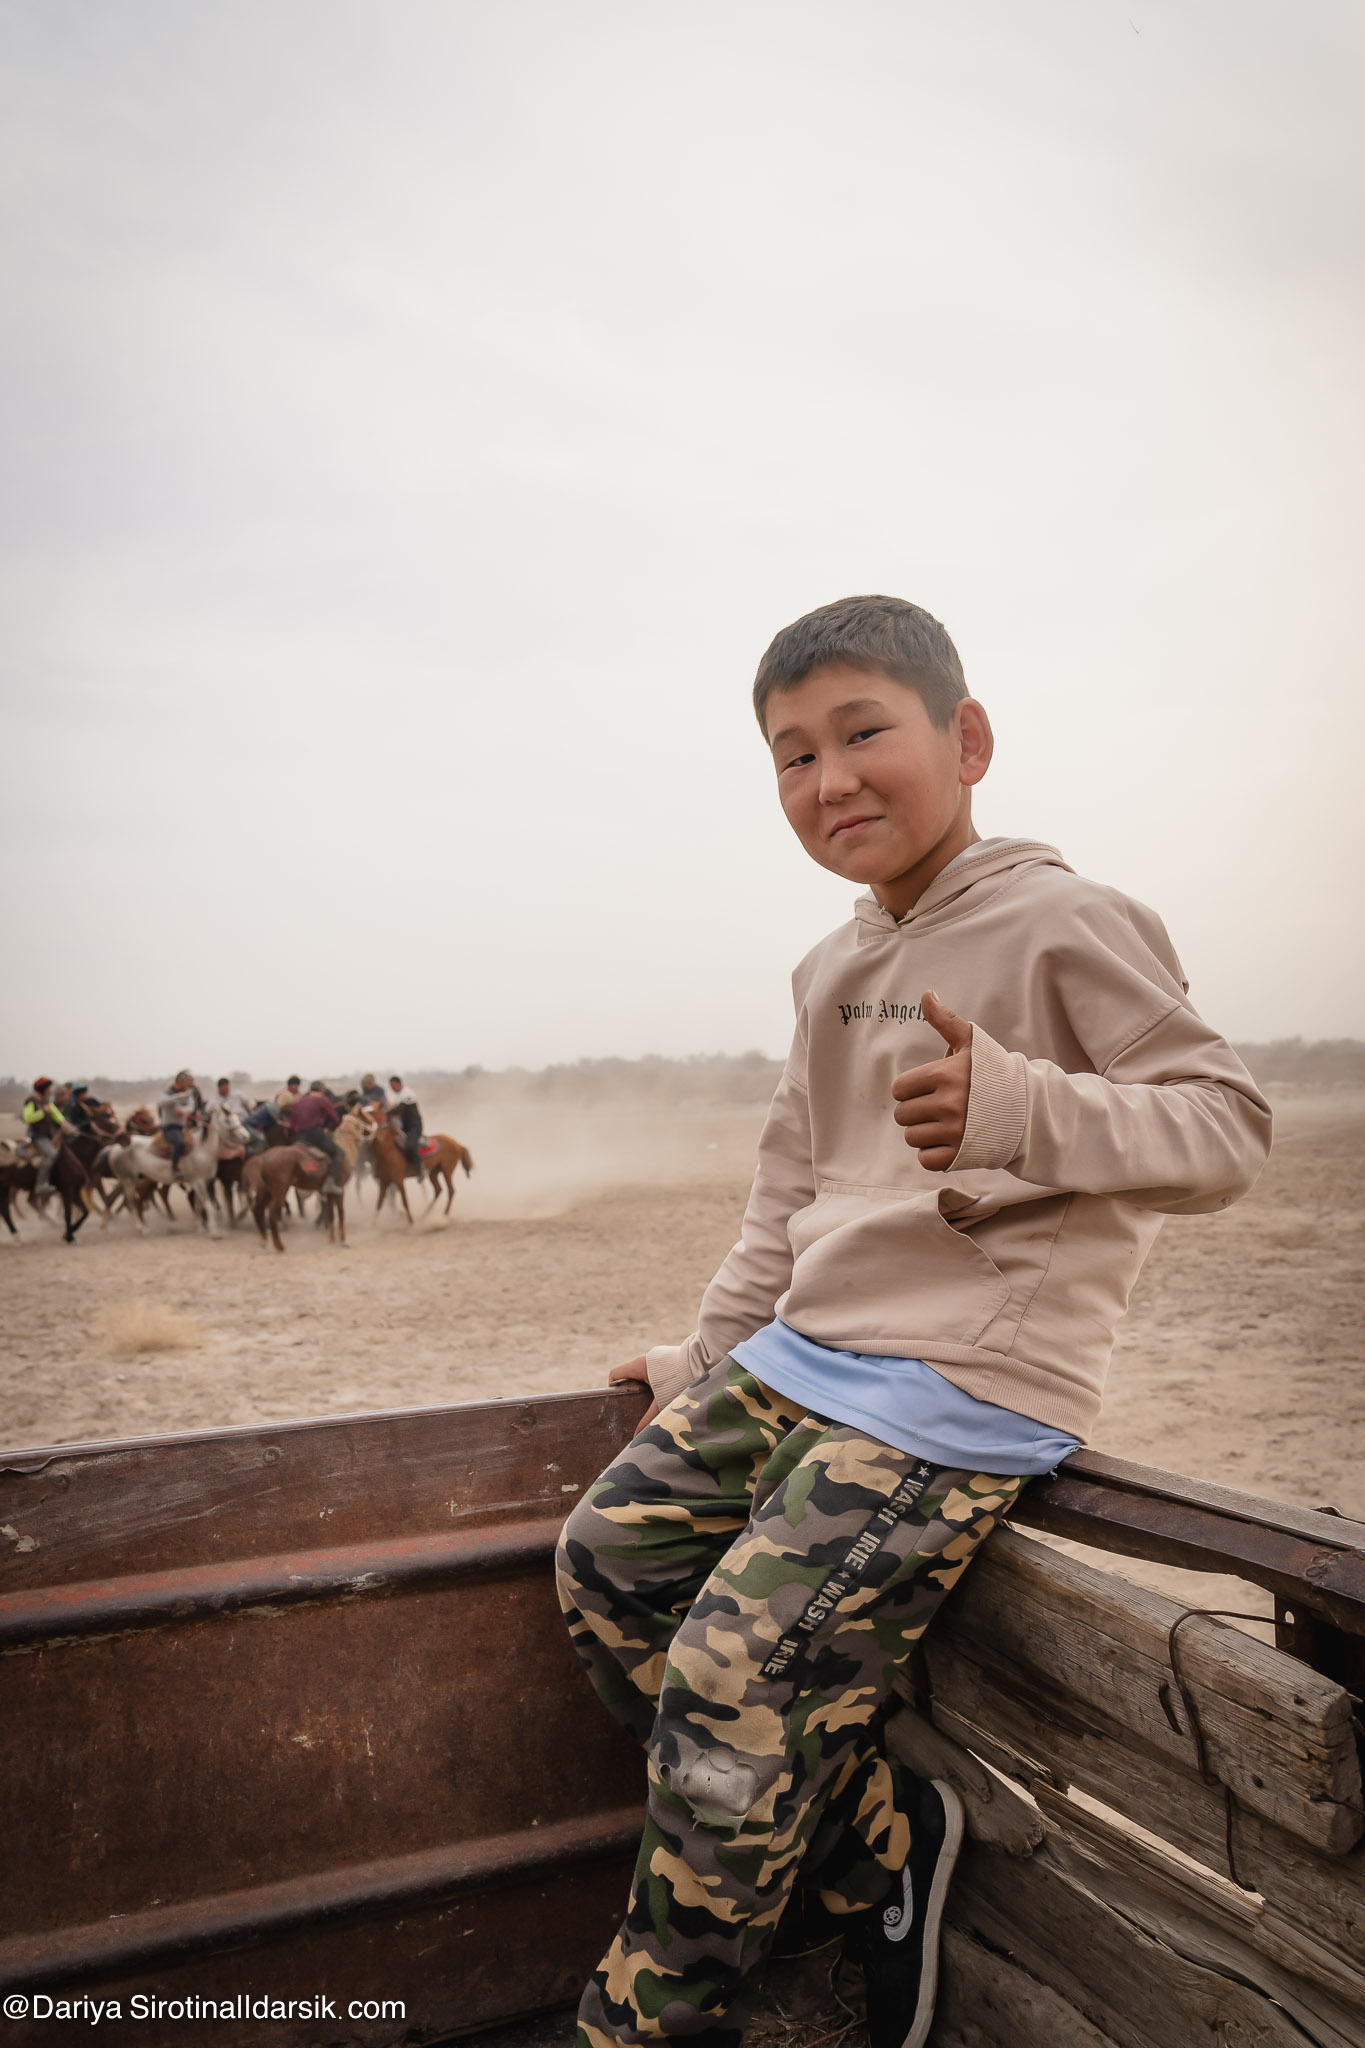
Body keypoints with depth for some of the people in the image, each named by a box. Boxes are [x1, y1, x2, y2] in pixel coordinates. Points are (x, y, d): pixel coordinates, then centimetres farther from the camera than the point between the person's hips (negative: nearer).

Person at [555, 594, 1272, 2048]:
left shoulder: (1062, 925, -10)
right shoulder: (833, 970, 14)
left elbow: (1227, 1127, -15)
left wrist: (1021, 1110, -33)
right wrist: (708, 1352, 23)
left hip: (962, 1394, -9)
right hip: (799, 1359, 9)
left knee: (732, 1683, -14)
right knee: (606, 1561, 5)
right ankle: (877, 1856, 14)